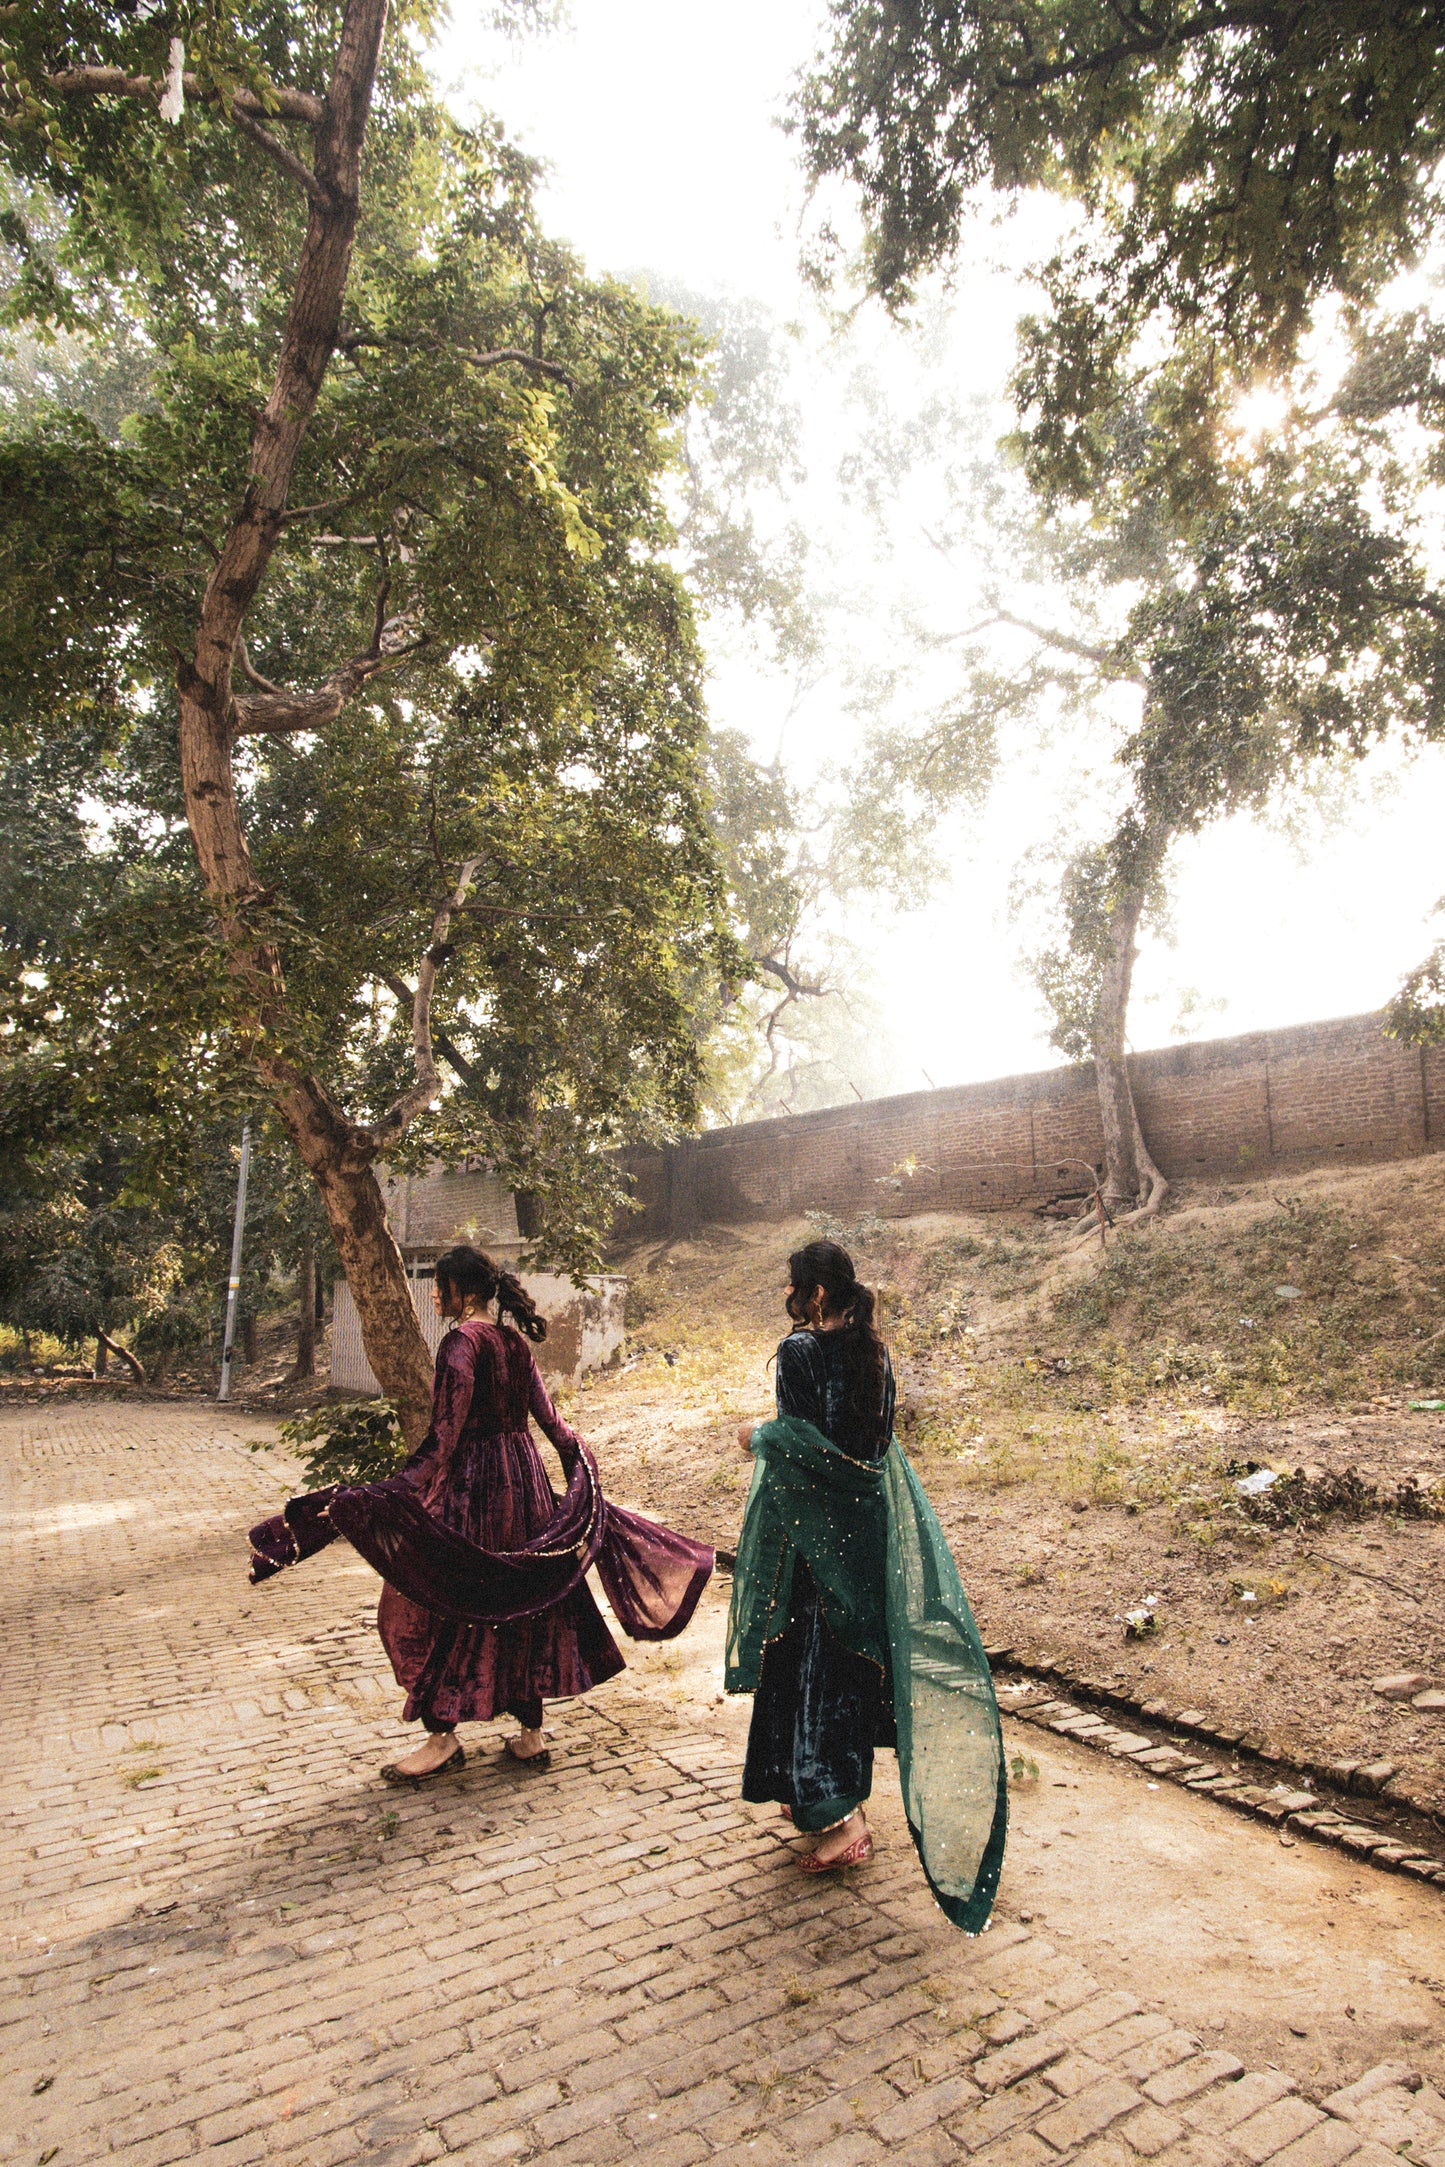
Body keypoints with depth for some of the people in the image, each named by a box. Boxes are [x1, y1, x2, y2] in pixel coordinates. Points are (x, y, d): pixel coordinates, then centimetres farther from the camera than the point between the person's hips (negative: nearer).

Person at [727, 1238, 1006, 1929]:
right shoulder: (872, 1350, 4)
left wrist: (758, 1437, -4)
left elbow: (802, 1441, -23)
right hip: (867, 1522, 8)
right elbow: (877, 1436, 11)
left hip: (815, 1527, -8)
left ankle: (840, 1817, 9)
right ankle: (844, 1789, 33)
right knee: (855, 1651, 18)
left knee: (812, 1659, 4)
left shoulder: (800, 1351, -18)